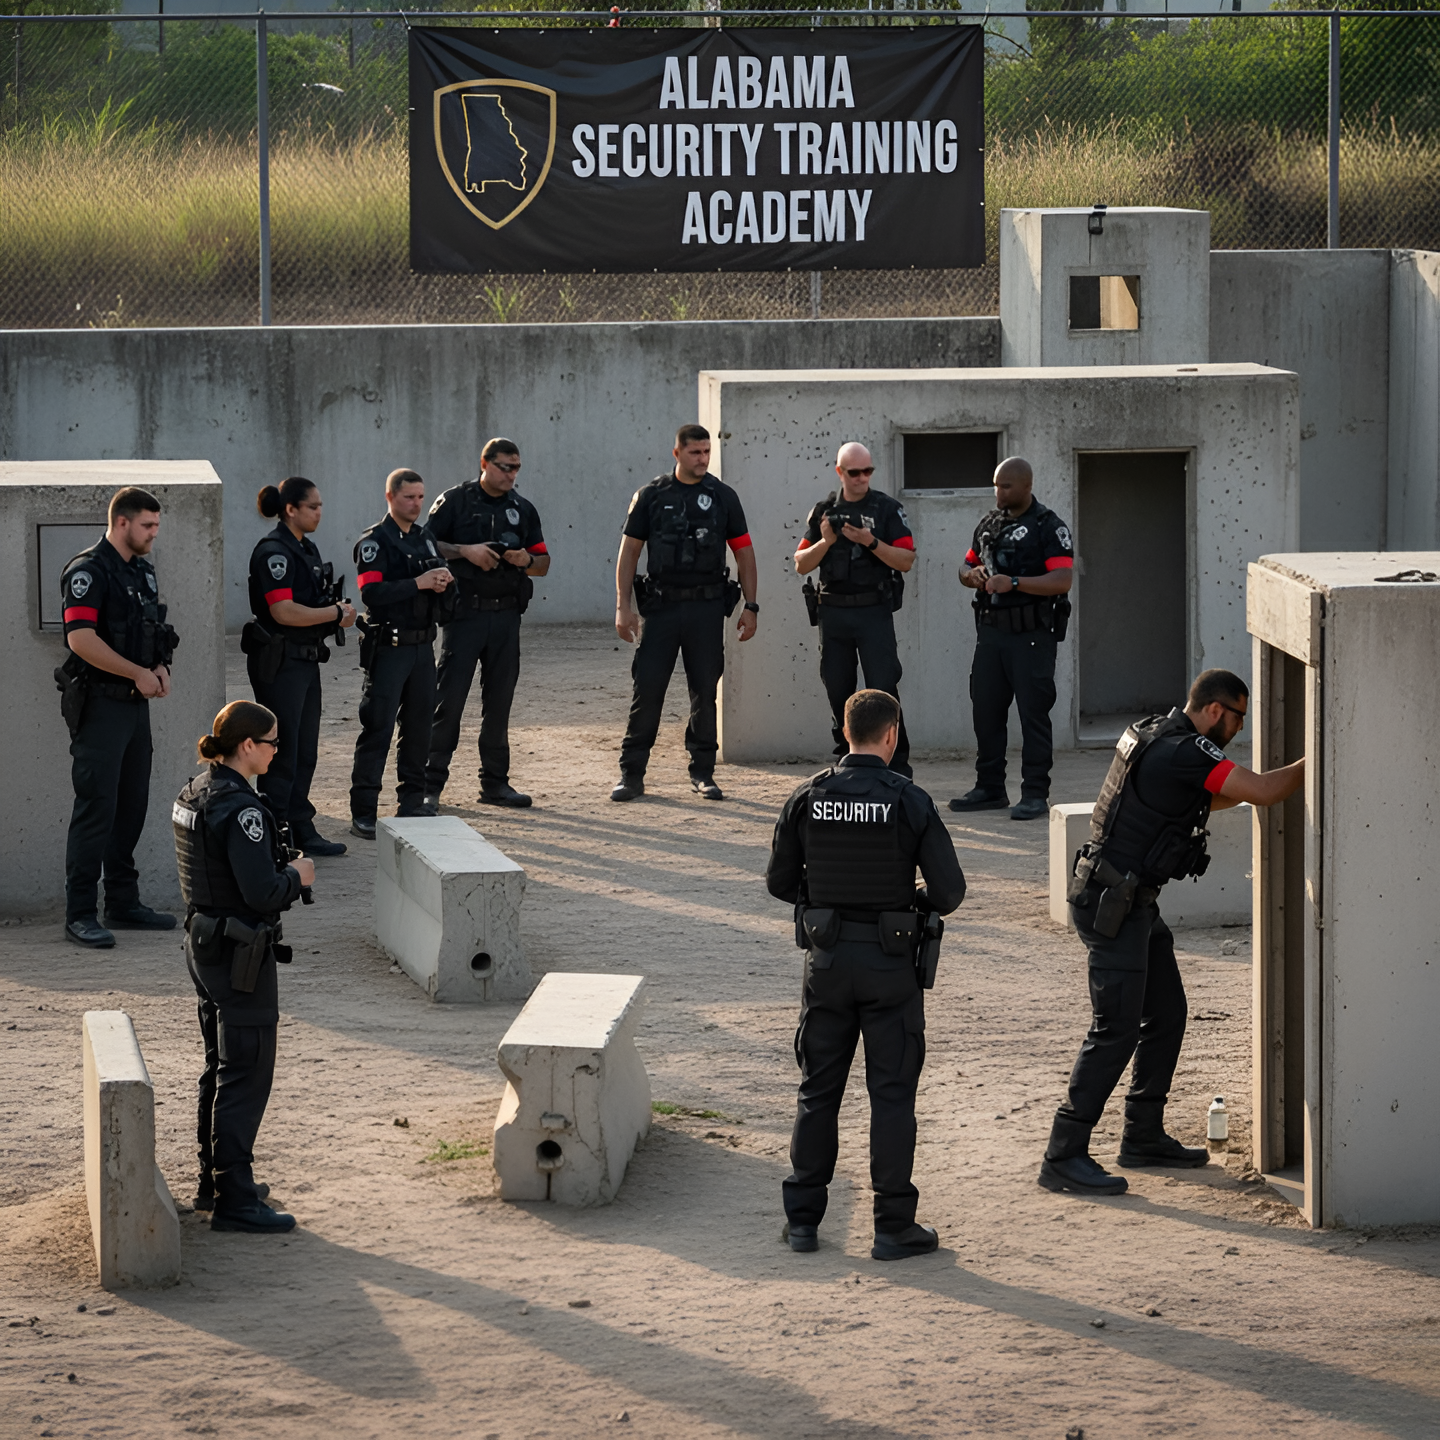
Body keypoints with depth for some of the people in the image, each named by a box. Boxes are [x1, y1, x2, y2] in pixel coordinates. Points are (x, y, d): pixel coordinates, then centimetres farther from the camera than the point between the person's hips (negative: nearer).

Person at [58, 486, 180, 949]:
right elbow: (81, 638, -22)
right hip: (99, 705, -9)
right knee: (96, 806, -9)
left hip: (135, 703, 9)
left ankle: (123, 902, 21)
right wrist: (138, 673, -18)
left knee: (132, 805, 12)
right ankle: (80, 914, -7)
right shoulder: (88, 571, -14)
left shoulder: (142, 570, 15)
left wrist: (160, 667, 4)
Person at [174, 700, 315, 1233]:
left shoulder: (194, 794, 7)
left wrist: (280, 870, 10)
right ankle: (234, 1199, -1)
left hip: (203, 944, 10)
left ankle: (214, 1180, 30)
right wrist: (297, 875, -7)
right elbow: (263, 894, -26)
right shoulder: (240, 809, -23)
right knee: (246, 1075, -3)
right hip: (240, 954, -10)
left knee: (220, 1069, 20)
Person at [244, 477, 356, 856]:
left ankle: (301, 829, 21)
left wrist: (339, 610, 3)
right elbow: (284, 611, -23)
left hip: (306, 661, 10)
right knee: (282, 754, -6)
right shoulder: (274, 551, -16)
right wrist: (336, 614, -15)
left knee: (305, 753, 13)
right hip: (279, 664, -9)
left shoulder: (306, 548, 15)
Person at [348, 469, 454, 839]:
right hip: (388, 646, -7)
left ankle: (412, 804, 19)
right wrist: (418, 583, -23)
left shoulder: (426, 539, 15)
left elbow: (438, 584, 23)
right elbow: (372, 593, -19)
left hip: (423, 646, 7)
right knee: (377, 729, -7)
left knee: (419, 728, 10)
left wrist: (442, 584, -1)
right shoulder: (374, 541, -7)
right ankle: (363, 812, -7)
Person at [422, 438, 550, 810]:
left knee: (499, 702, 9)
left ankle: (495, 782, 17)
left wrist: (527, 560, -5)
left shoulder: (523, 510, 14)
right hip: (465, 612, -5)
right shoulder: (456, 501, 1)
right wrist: (465, 551, -16)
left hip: (506, 615, 5)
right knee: (449, 698, -8)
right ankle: (430, 786, -7)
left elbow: (544, 564, 17)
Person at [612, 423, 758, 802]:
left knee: (705, 692, 4)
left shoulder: (722, 497, 6)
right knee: (647, 689, -4)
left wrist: (750, 606, 3)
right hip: (661, 605, -1)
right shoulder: (651, 496, 3)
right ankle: (631, 774, 2)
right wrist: (623, 606, -4)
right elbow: (629, 551, 4)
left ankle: (703, 773, 13)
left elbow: (744, 553, 9)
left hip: (707, 606, 1)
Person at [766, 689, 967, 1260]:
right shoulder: (911, 802, -11)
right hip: (890, 962, -3)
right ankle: (894, 1226, 5)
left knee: (818, 1091, 12)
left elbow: (779, 882, 4)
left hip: (826, 957, 3)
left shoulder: (806, 798, -3)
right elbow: (949, 891, -10)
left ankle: (803, 1218, 16)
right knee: (892, 1095, 4)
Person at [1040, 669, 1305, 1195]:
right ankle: (1063, 1157, -10)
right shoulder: (1183, 751, -18)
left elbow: (1201, 801, 31)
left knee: (1166, 1015, 15)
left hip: (1133, 901, 10)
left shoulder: (1159, 735, 13)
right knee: (1116, 1029, -10)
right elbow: (1263, 791, -21)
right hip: (1111, 903, -10)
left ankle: (1144, 1136, 24)